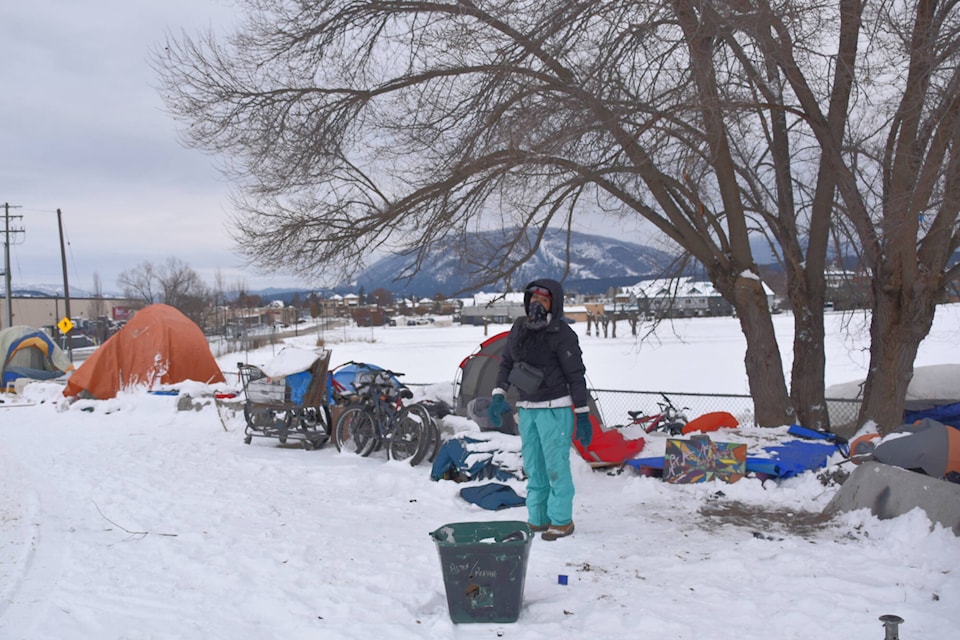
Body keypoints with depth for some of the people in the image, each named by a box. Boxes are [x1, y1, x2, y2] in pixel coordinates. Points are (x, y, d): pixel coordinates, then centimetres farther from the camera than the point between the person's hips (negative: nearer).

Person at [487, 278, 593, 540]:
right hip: (526, 408, 7)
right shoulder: (519, 328, 5)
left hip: (555, 409, -7)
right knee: (533, 467, 12)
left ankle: (562, 521, 9)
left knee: (556, 465, -4)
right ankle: (537, 519, 22)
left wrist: (583, 415, -12)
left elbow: (576, 376, -12)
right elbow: (506, 363, 15)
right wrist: (499, 395, 5)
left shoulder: (562, 335, -13)